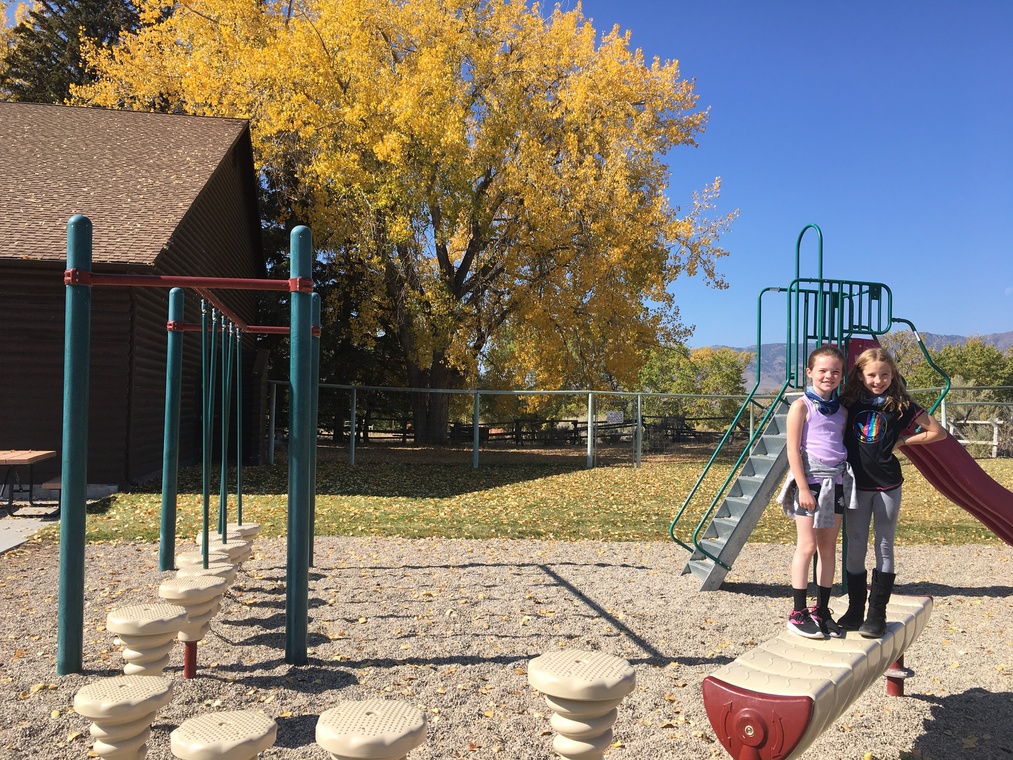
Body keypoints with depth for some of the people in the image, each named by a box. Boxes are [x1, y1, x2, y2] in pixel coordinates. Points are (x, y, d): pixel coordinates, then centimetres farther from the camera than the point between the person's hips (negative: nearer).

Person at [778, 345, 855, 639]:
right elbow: (793, 450, -12)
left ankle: (822, 610, 19)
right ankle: (798, 614, 4)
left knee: (829, 547, 10)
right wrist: (803, 488, -16)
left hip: (837, 482, 6)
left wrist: (848, 480, 7)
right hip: (810, 480, -6)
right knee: (807, 546, -4)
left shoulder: (841, 410, 11)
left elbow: (844, 446, 16)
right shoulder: (802, 406, -7)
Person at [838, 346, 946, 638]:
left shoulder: (900, 404, -3)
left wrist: (901, 441, -3)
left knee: (884, 547, 5)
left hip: (887, 485, -2)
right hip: (857, 484, 2)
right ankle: (855, 610, 16)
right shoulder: (849, 402, 2)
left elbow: (937, 431, 2)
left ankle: (877, 614, 10)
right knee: (855, 547, 6)